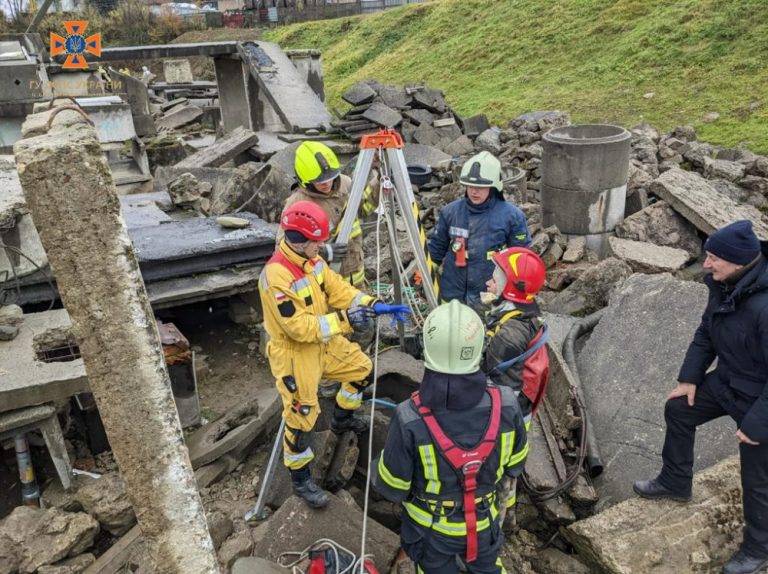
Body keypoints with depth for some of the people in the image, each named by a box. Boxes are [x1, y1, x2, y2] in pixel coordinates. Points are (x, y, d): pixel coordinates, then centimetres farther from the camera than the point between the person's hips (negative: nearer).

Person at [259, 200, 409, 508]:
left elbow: (337, 288, 1)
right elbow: (300, 328, -31)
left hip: (323, 342, 9)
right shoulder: (277, 275, -31)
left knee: (361, 367, 21)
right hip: (294, 353, -9)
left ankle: (342, 419, 47)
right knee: (301, 417, 1)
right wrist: (344, 320, -29)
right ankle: (301, 480, 23)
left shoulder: (310, 258, -5)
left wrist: (374, 305, -11)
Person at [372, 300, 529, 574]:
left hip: (430, 527, -1)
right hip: (484, 523, 2)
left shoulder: (410, 420, -35)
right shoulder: (506, 405, -28)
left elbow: (392, 487, -19)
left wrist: (376, 471, 2)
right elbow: (514, 465, -8)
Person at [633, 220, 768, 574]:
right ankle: (675, 483, 43)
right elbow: (706, 332, 7)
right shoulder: (724, 284, -10)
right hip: (727, 380, 8)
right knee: (678, 410, 21)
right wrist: (690, 378, 7)